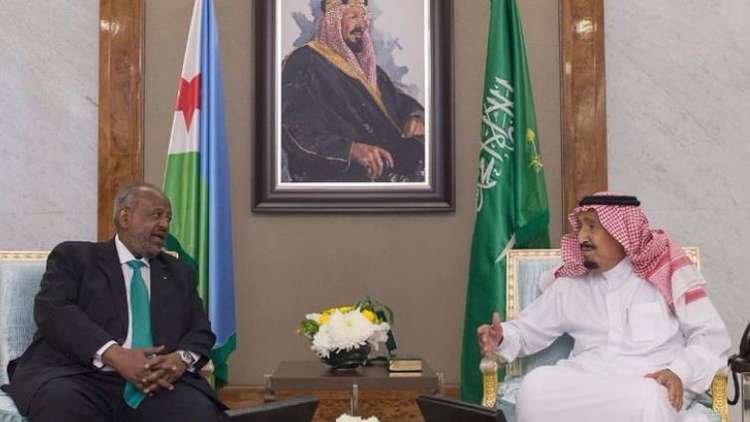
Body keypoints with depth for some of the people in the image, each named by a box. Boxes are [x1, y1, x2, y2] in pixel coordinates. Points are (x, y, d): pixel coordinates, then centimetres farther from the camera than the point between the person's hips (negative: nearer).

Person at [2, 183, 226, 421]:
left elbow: (201, 331, 16)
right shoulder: (74, 256, 12)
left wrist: (182, 359, -9)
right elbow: (53, 310, -4)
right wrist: (115, 355, -18)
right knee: (61, 402, -36)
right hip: (81, 375, -2)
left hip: (159, 384, 2)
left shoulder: (179, 274, 25)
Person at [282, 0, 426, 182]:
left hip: (389, 158, 8)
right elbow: (295, 130, -13)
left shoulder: (365, 63, 24)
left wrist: (415, 117, 3)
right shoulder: (305, 63, -1)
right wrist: (350, 149, -27)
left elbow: (400, 100, 30)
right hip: (340, 170, -7)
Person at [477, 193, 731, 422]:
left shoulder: (665, 269, 7)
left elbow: (712, 335, 4)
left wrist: (680, 373, -14)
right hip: (588, 378, 4)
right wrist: (501, 338, -2)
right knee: (534, 387, -27)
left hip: (652, 384, -3)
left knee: (646, 399, -39)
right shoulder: (569, 283, 16)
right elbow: (527, 329, 22)